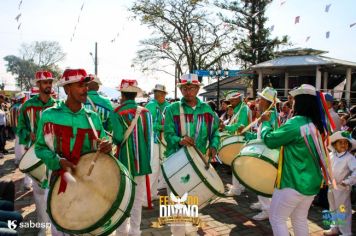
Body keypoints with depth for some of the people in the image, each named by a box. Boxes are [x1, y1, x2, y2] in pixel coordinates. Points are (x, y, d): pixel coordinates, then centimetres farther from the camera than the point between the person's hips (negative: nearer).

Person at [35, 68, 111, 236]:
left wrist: (106, 148, -18)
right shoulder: (49, 115, -5)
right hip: (58, 181, -1)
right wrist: (58, 161, -18)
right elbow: (40, 148, -2)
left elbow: (101, 146, 5)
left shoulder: (93, 118, 2)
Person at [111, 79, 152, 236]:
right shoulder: (145, 112, -1)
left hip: (124, 160, -2)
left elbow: (118, 138, -17)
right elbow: (150, 136, 2)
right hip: (142, 160, 2)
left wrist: (113, 139, 3)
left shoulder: (117, 113, -11)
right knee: (138, 197, 12)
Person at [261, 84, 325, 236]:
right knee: (300, 219, 21)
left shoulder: (295, 123, -21)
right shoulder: (316, 124, 6)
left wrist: (265, 123, 5)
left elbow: (270, 140, -12)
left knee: (277, 218, 7)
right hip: (312, 181, 8)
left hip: (294, 182, -8)